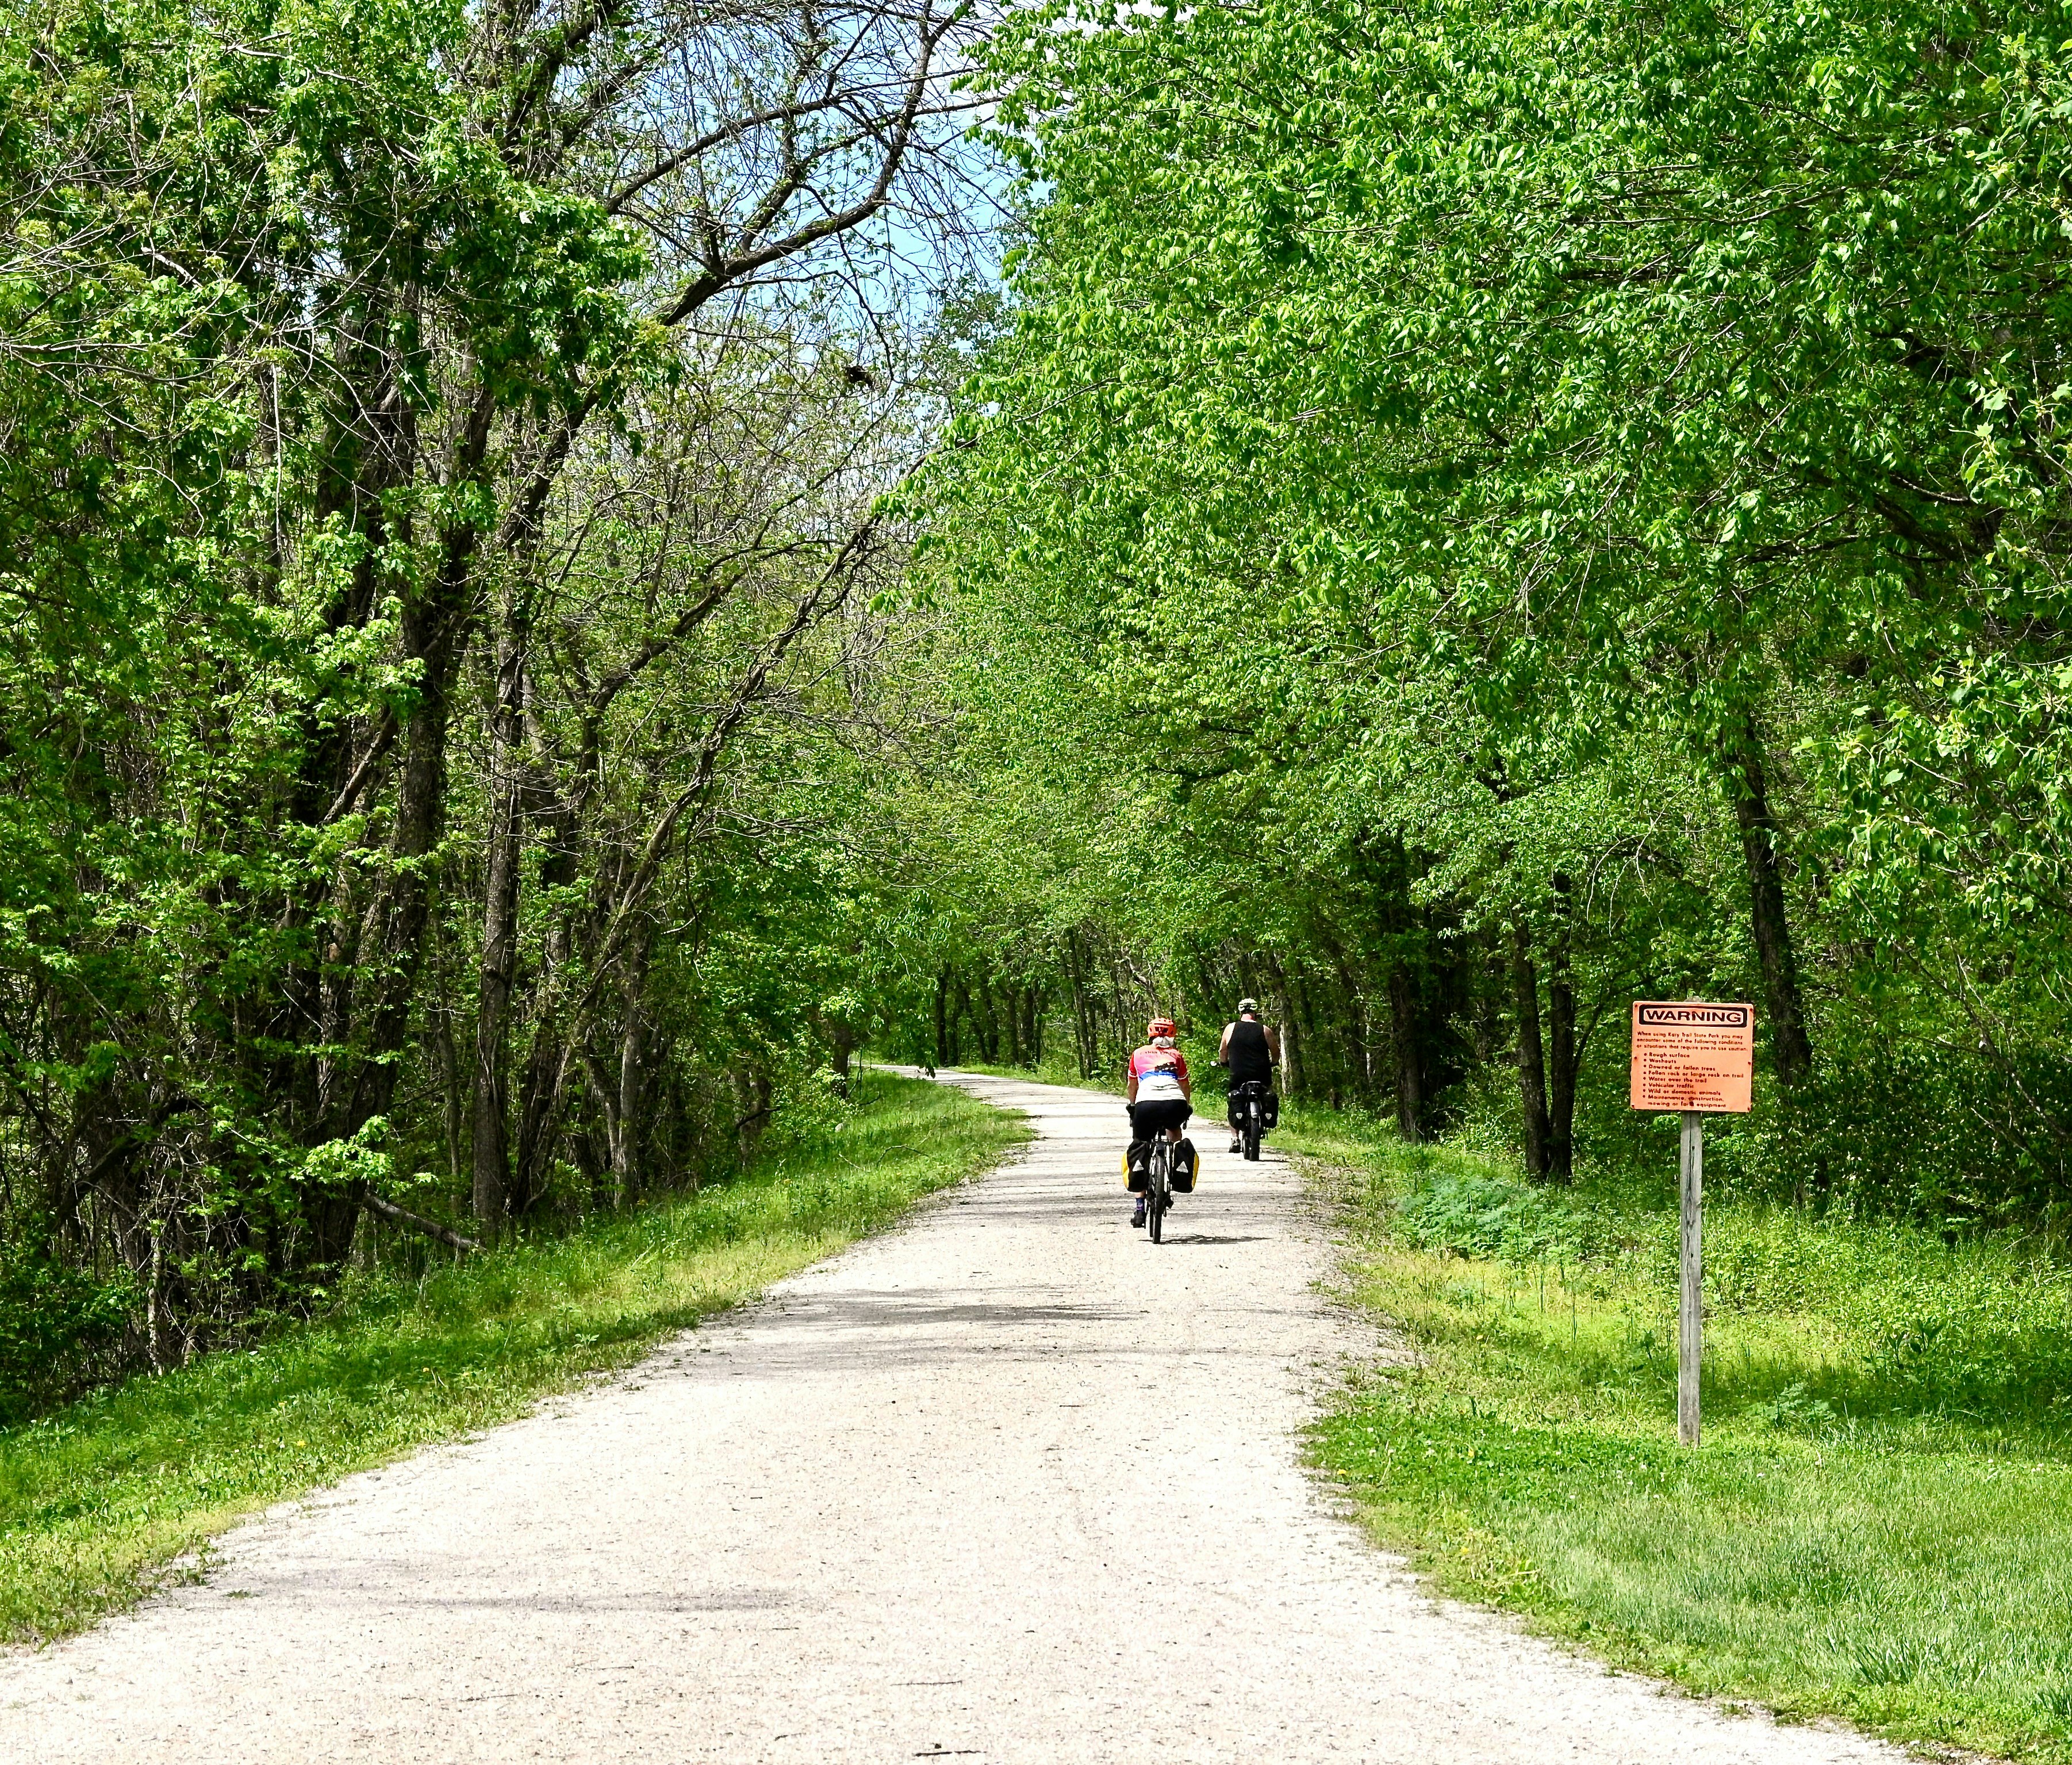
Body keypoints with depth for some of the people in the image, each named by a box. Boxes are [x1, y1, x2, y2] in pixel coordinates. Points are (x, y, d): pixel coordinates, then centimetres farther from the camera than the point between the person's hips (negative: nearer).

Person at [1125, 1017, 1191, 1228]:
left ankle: (1140, 1209, 11)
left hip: (1146, 1105, -1)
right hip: (1175, 1105, 1)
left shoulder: (1139, 1054, 26)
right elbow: (1186, 1086, 32)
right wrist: (1189, 1108, 51)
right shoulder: (1176, 1055, 25)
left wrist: (1133, 1107, 57)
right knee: (1174, 1130, 37)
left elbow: (1132, 1086, 39)